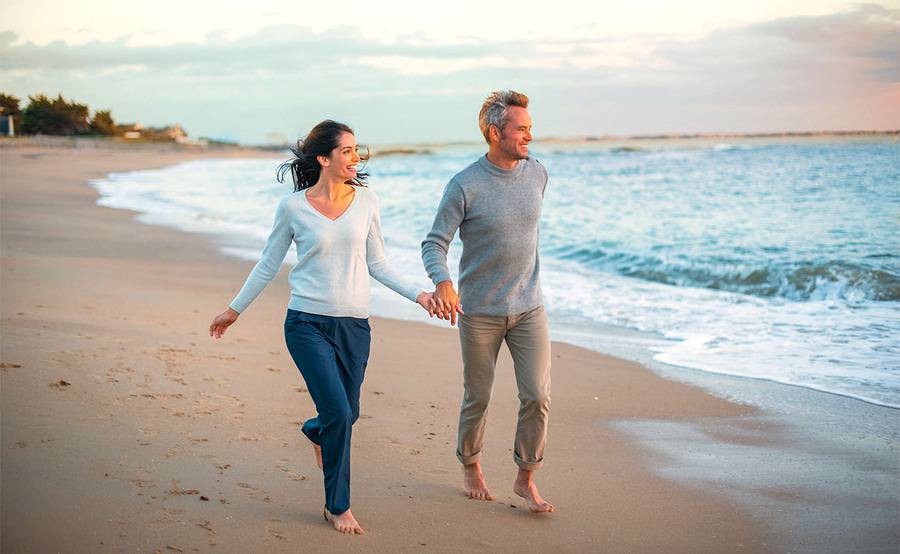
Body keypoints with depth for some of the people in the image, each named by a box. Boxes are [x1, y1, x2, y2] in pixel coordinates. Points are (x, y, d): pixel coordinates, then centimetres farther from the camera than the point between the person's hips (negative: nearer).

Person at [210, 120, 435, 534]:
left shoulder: (366, 201, 3)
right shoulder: (293, 208, -5)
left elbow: (377, 264, 11)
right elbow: (268, 265, 7)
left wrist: (417, 294, 2)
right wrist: (235, 309, 11)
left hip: (354, 325, 4)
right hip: (308, 324, -3)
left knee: (346, 415, 10)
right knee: (338, 413, -11)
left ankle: (316, 432, 49)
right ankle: (337, 507, 7)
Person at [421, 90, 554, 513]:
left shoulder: (537, 174, 1)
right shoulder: (465, 186, -14)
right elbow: (434, 244, -13)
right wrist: (442, 283, -33)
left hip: (529, 308, 3)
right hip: (480, 312, -3)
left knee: (537, 396, -5)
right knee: (477, 398, 10)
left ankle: (526, 480, 11)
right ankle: (471, 469, 33)